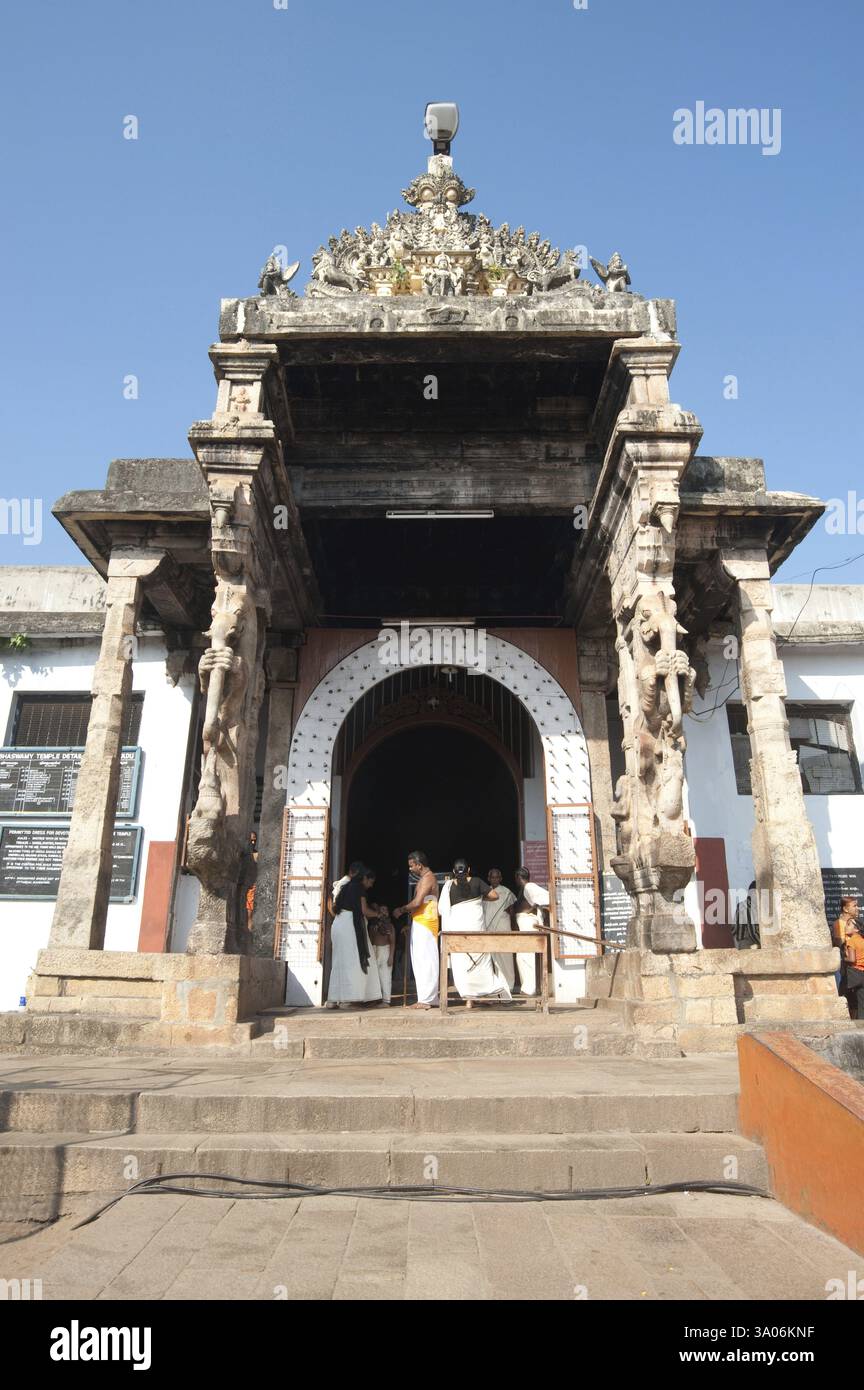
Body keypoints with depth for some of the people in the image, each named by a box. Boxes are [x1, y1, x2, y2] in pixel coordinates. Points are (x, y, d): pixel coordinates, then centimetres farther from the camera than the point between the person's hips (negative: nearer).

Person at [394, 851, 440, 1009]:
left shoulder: (428, 878, -12)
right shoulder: (423, 878, 19)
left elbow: (417, 902, -18)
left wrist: (401, 910, -5)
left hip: (425, 923, -10)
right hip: (419, 924, 10)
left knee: (425, 960, -9)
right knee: (420, 961, 11)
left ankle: (426, 999, -8)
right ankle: (427, 998, 15)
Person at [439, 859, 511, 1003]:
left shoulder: (449, 886, 1)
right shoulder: (476, 882, 0)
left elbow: (442, 908, -1)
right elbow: (494, 896, -1)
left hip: (456, 927, 0)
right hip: (476, 925, 1)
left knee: (461, 963, 3)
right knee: (482, 958, 12)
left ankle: (469, 997, -1)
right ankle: (493, 992, 11)